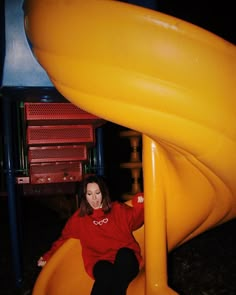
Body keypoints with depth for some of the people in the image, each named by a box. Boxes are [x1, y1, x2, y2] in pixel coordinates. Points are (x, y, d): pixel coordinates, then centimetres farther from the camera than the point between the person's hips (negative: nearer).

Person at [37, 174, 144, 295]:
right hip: (101, 261, 0)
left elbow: (136, 220, 2)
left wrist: (139, 203, -17)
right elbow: (64, 238, 26)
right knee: (106, 273, -37)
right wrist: (48, 256, 17)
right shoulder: (79, 217, 19)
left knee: (123, 254, -36)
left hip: (126, 259, 1)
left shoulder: (118, 209, 17)